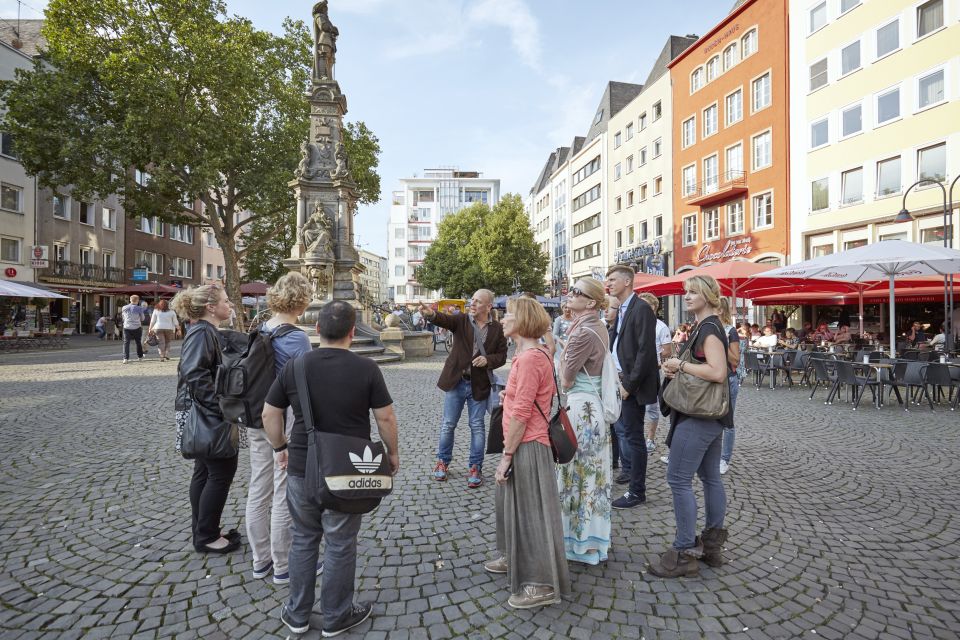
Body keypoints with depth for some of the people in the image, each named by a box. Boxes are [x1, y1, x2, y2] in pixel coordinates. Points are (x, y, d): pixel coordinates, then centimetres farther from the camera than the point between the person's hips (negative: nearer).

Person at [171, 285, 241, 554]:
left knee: (204, 472, 16)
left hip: (204, 414, 10)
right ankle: (206, 537, 12)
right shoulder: (202, 333, -18)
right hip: (206, 416, -10)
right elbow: (196, 375, -26)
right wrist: (221, 408, -25)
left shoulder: (207, 332, 13)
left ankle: (203, 532, 28)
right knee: (222, 471, -1)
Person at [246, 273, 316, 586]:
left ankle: (260, 560, 33)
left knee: (258, 490, 16)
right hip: (288, 424, -7)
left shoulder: (259, 332, 3)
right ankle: (284, 567, 21)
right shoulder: (297, 338, -19)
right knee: (284, 496, 5)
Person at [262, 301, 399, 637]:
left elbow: (269, 415, 4)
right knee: (340, 545, 12)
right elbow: (385, 417, -8)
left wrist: (280, 447, 19)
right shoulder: (366, 368, -12)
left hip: (301, 469, 3)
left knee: (303, 540, 20)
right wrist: (393, 451, 7)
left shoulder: (294, 366, -4)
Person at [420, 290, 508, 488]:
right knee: (448, 424, 10)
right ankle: (443, 461, 29)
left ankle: (476, 467, 21)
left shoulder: (497, 328, -1)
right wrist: (431, 314, -45)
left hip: (479, 385, 0)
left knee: (477, 427, 7)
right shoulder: (461, 320, -3)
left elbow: (502, 355, 3)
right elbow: (444, 319, -23)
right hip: (456, 381, 0)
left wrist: (488, 360, -18)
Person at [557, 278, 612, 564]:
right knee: (593, 472, 17)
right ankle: (595, 538, 31)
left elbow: (566, 381, -15)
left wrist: (562, 354, -2)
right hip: (595, 404, 9)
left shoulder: (583, 332, -19)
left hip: (580, 407, -9)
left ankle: (580, 540, 19)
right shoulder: (598, 328, 9)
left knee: (577, 472, 4)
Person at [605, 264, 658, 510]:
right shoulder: (621, 310, 13)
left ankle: (637, 492, 13)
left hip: (632, 384, -8)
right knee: (627, 433, 15)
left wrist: (629, 384, -17)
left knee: (634, 437, 1)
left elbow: (646, 352, -19)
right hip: (620, 382, 8)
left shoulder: (642, 309, -14)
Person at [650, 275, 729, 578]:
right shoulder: (706, 326, 15)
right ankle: (713, 544, 26)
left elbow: (718, 372, -26)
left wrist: (681, 365, -16)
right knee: (711, 477, 15)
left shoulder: (709, 328, -15)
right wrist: (677, 369, 6)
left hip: (698, 416, -10)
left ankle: (685, 553, 2)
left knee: (678, 479, -6)